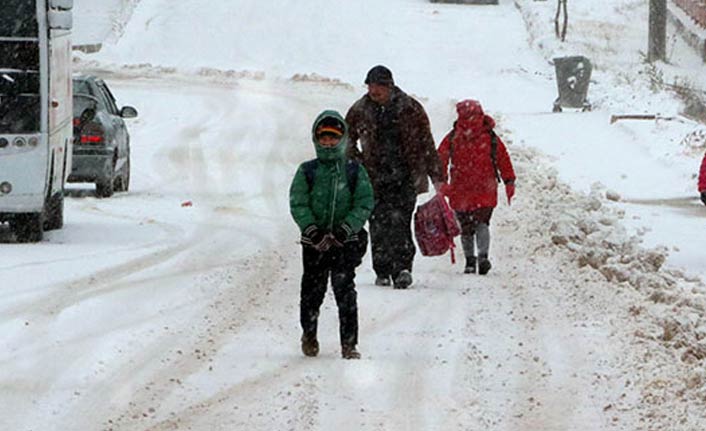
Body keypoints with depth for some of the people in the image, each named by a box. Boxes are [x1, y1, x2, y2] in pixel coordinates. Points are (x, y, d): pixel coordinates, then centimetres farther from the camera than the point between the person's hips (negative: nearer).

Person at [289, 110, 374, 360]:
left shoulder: (355, 172, 4)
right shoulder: (307, 171, 5)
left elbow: (365, 204, -2)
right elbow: (298, 204, -1)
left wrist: (344, 230, -14)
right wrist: (312, 230, -16)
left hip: (346, 242, -1)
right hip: (314, 243, 1)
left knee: (345, 291, -8)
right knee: (312, 291, 7)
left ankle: (349, 343, -4)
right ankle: (309, 335, 29)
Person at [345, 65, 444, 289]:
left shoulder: (410, 109, 0)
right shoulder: (359, 111, 6)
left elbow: (426, 144, 4)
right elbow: (347, 139, 23)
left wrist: (436, 176, 2)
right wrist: (356, 162, 9)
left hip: (406, 177, -2)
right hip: (374, 177, 3)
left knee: (400, 221, -15)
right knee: (378, 226, -1)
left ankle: (402, 268, -18)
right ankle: (382, 272, 7)